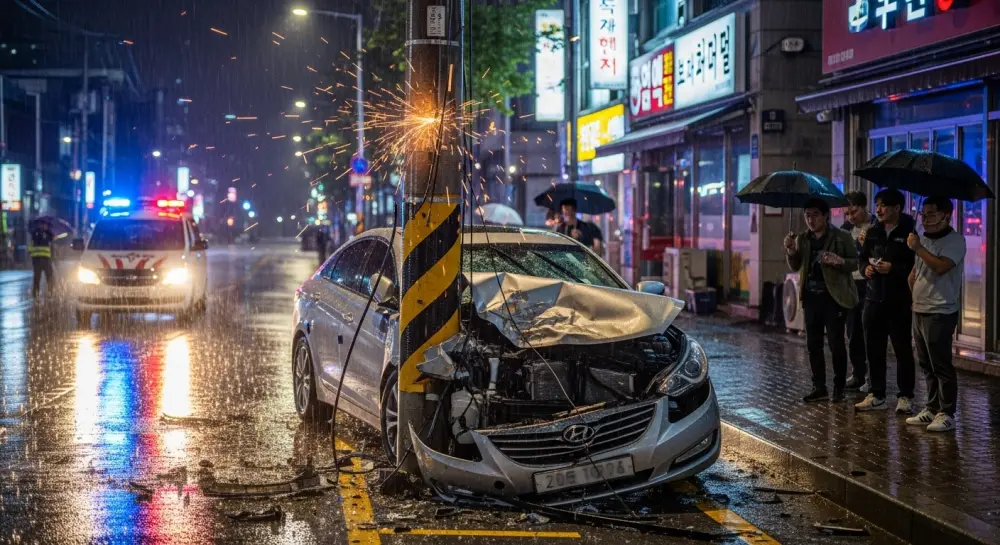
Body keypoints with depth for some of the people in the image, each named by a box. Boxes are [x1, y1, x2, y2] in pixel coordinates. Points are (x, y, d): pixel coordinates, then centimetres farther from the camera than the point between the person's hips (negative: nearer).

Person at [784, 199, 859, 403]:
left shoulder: (842, 237, -4)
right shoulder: (803, 239, 10)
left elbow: (855, 262, -2)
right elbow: (795, 266, 9)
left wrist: (840, 262, -23)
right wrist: (790, 250, -10)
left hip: (834, 296, -5)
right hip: (811, 296, 5)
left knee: (836, 342, -3)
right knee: (813, 343, 7)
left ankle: (839, 387, 8)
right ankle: (819, 387, 14)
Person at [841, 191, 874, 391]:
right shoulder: (847, 228, 9)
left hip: (869, 286, -6)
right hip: (850, 285, 6)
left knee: (868, 333, -4)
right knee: (853, 333, 10)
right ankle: (858, 375, 19)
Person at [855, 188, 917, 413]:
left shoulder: (909, 232, -8)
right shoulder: (873, 232, 10)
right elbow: (863, 258, 20)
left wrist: (894, 269, -20)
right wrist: (866, 268, 0)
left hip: (899, 301, -6)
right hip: (874, 299, 6)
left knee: (903, 349, 2)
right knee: (874, 349, 9)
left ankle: (905, 397, 11)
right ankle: (877, 396, 19)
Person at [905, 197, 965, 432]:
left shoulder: (955, 240, -11)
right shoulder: (924, 239, 15)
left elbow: (941, 266, -25)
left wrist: (918, 248, -18)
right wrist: (915, 293, 12)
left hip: (940, 313, -8)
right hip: (919, 311, 8)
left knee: (941, 366, -7)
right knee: (927, 366, 12)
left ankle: (946, 414, -3)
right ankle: (932, 409, 19)